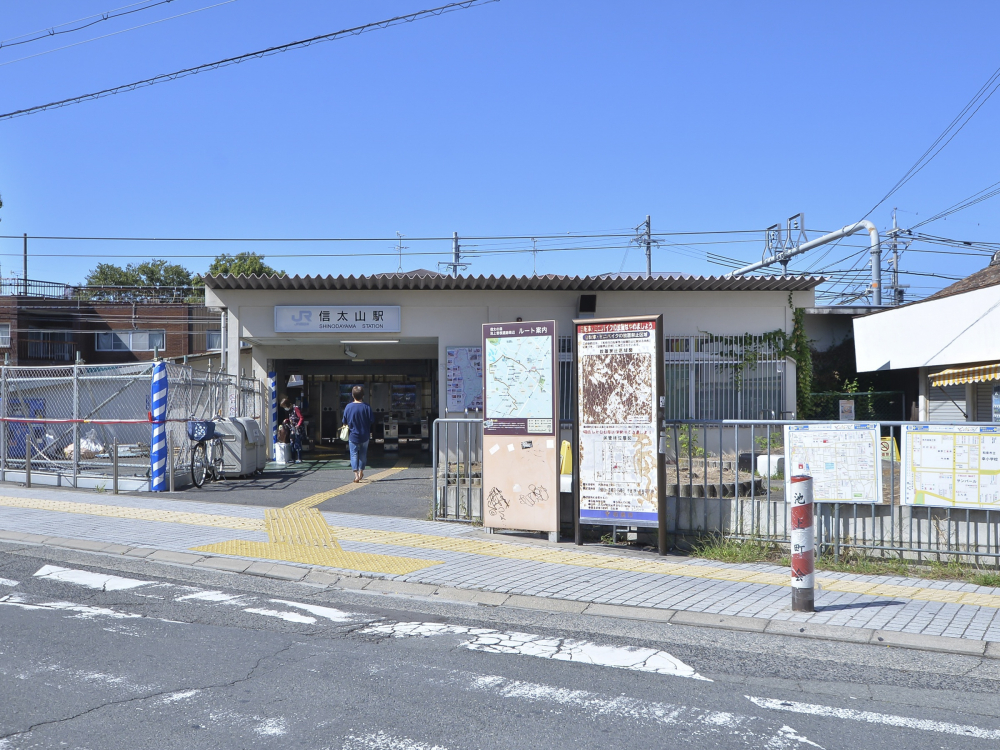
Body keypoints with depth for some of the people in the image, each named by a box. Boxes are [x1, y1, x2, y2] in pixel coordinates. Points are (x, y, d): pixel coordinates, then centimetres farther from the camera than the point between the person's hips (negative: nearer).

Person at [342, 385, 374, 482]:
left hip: (353, 435, -1)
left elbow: (345, 422, 0)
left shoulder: (348, 407, -9)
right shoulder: (367, 407, -12)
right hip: (365, 436, 1)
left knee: (354, 454, 3)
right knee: (363, 454, 18)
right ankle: (361, 472, 30)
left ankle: (356, 474, -12)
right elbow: (372, 421, -8)